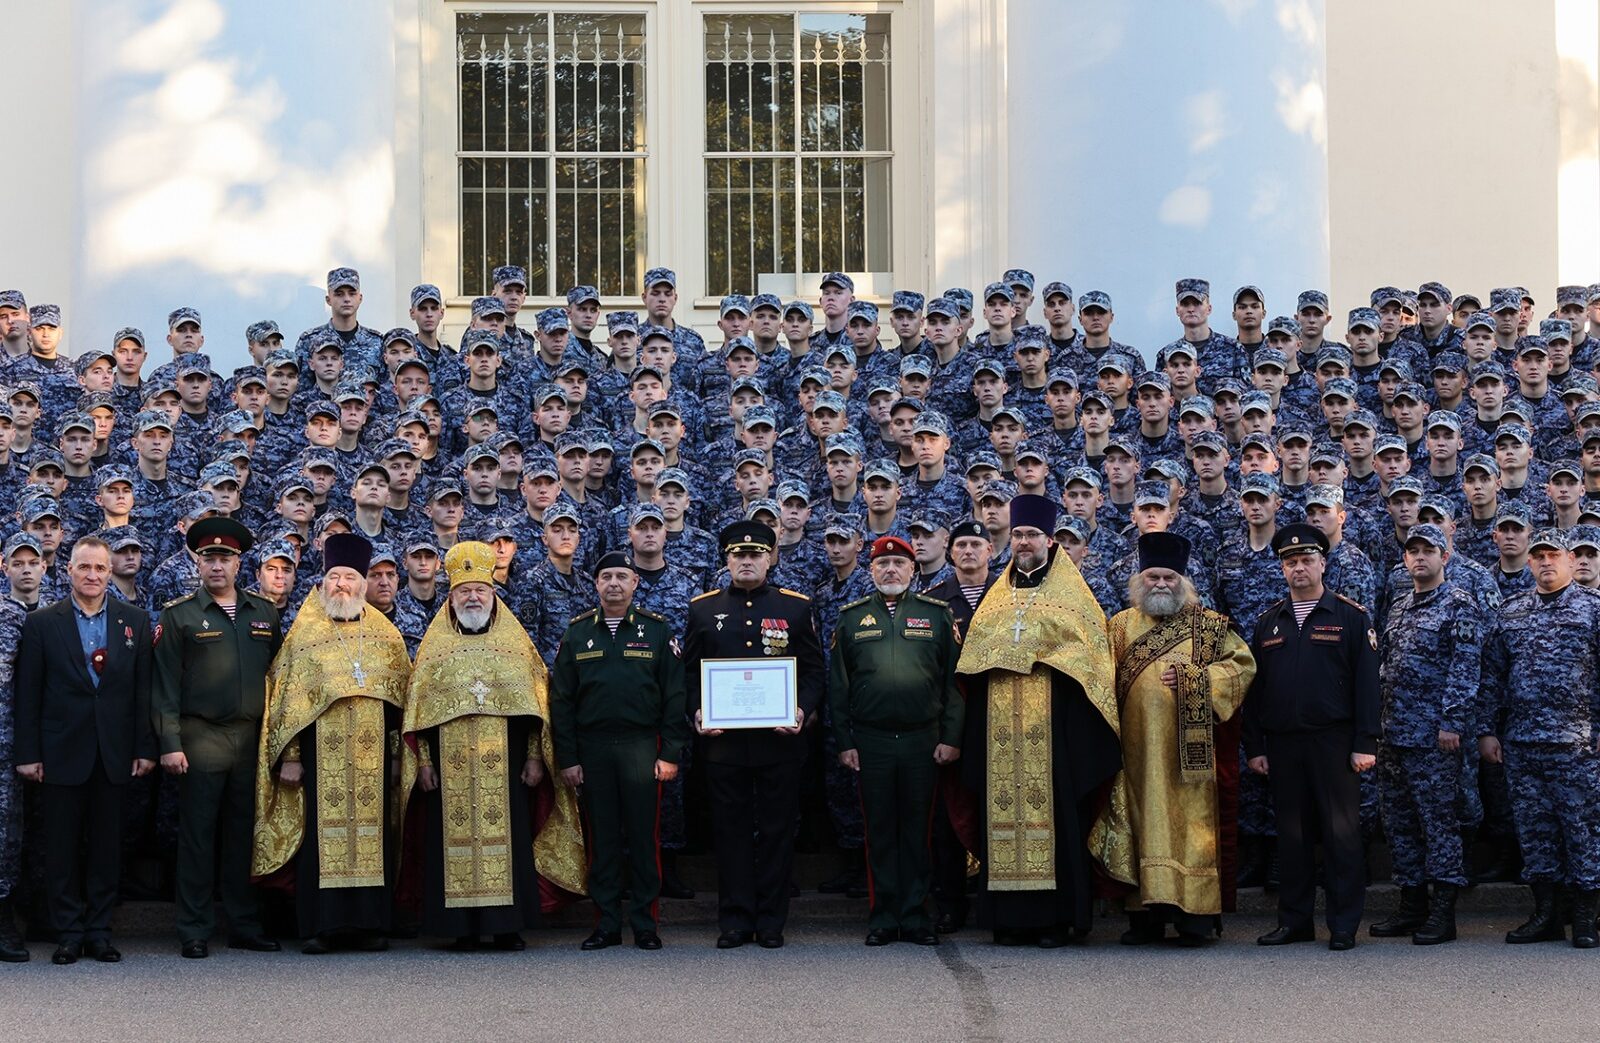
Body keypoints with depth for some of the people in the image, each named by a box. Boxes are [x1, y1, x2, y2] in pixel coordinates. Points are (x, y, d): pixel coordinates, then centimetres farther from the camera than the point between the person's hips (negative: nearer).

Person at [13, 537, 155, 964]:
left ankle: (99, 931, 14)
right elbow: (28, 694, 1)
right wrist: (28, 753, -4)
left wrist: (145, 748, 1)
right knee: (62, 848, 3)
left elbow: (143, 689, 6)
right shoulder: (42, 624, 2)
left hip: (114, 752, 1)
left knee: (107, 845, 6)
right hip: (62, 752, -1)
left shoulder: (135, 621, 6)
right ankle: (68, 934, 11)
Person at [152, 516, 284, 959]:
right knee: (198, 835, -1)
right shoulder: (179, 615, 1)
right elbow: (166, 684, -2)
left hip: (253, 738, 3)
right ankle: (195, 932, 5)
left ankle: (245, 926, 15)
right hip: (201, 737, -3)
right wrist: (169, 743, -9)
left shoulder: (264, 612, 11)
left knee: (243, 834, 8)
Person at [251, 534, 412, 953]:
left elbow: (404, 693, 13)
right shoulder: (303, 634, 6)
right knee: (320, 833, -3)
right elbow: (286, 697, 3)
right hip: (320, 753, -2)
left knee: (373, 833, 2)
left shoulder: (386, 634, 11)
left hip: (372, 752, 2)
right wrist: (288, 756, -4)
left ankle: (370, 924, 8)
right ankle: (319, 926, 1)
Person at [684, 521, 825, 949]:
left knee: (777, 830, 3)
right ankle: (735, 920, 11)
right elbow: (689, 671, 10)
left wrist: (802, 710, -10)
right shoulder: (703, 609, 8)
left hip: (780, 739, 0)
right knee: (731, 830, 4)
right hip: (723, 740, 1)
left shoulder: (796, 607, 6)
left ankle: (771, 921, 10)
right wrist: (697, 712, -6)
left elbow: (813, 670, 7)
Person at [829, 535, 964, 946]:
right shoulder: (852, 618, 8)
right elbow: (837, 685, 8)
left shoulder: (937, 614, 6)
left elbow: (954, 679, 5)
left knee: (918, 830, 4)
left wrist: (951, 737, -2)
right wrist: (844, 741, 1)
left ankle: (915, 916, 11)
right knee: (880, 831, 5)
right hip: (871, 742, 0)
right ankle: (883, 917, 11)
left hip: (923, 740, 0)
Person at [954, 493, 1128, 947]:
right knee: (1003, 813, 1)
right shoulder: (995, 599, 17)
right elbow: (974, 670, 17)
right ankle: (1011, 918, 5)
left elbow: (1091, 661, -1)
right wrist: (971, 735, 9)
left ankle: (1057, 918, -1)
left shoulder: (1071, 596, 5)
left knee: (1055, 813, -6)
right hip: (1001, 729, 4)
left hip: (1054, 727, -4)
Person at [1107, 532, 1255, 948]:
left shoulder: (1208, 625, 6)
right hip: (1139, 747, 2)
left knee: (1191, 820, -5)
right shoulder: (1120, 626, 12)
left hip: (1189, 747, -2)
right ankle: (1147, 915, 5)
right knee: (1144, 823, 2)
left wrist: (1193, 679, -10)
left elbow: (1243, 663, 0)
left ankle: (1195, 916, -3)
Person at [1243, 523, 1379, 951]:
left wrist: (1365, 744, -9)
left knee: (1341, 832, -2)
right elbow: (1254, 688, 12)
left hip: (1333, 742, -3)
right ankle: (1294, 920, 15)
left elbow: (1366, 683, -2)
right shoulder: (1269, 622, 12)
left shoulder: (1350, 616, 2)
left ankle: (1344, 926, 3)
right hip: (1282, 743, 4)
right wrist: (1254, 747, 6)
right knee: (1292, 833, 8)